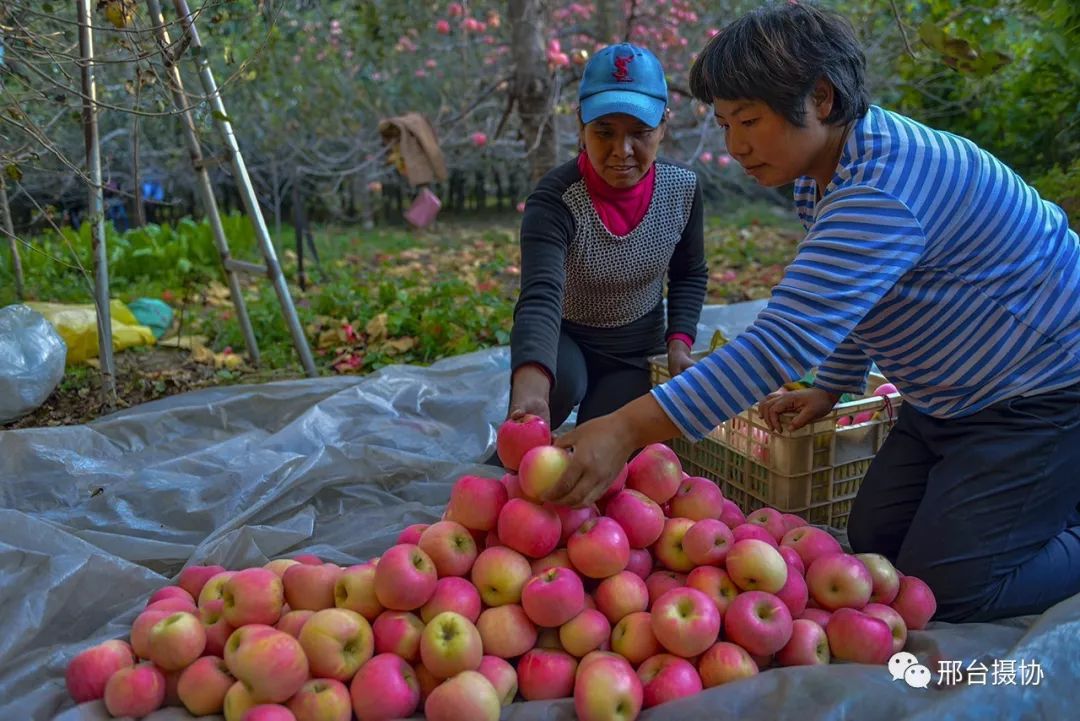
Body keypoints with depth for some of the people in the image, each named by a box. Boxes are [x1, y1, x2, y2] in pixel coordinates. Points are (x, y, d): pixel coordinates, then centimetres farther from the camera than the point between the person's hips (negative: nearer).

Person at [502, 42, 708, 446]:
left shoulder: (682, 189, -14)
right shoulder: (554, 201, -29)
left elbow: (690, 275, 5)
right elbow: (540, 298, -46)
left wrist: (679, 342, -10)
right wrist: (530, 388, -64)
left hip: (639, 355, 4)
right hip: (566, 343, -3)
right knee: (556, 380, -36)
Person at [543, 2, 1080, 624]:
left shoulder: (882, 191, -33)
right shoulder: (819, 173, 1)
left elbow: (783, 340, -43)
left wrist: (626, 432, -46)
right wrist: (831, 390, 18)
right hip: (949, 403, 9)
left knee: (941, 590, -11)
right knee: (874, 547, 10)